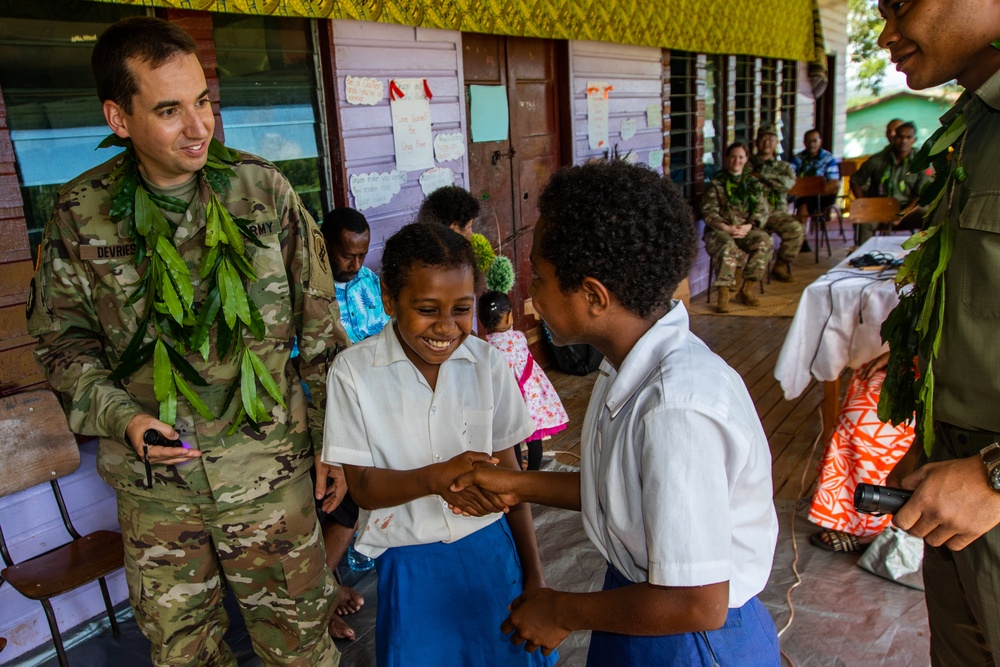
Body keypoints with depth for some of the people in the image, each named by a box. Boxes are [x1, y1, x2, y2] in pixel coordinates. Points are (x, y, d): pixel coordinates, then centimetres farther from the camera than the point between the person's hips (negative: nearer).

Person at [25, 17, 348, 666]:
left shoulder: (263, 189, -8)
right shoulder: (81, 215, -5)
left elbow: (320, 325, -3)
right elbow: (63, 339, 6)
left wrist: (335, 441, -2)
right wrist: (121, 415, -11)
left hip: (268, 466, -1)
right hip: (153, 479, 2)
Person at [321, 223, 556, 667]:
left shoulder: (487, 362, -6)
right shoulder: (354, 371, -13)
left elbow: (507, 470, 1)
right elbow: (363, 488, -9)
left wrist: (533, 573, 3)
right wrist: (435, 477, -28)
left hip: (490, 548, 3)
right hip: (408, 562, -2)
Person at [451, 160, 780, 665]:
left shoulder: (678, 410, -34)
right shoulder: (632, 368, -6)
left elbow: (697, 604, -28)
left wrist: (564, 613, -15)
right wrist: (519, 486, 5)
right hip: (640, 591, 7)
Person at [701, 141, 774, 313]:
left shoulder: (753, 183, 18)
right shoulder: (716, 184, 9)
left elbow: (763, 211, 8)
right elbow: (708, 212, -2)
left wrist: (748, 226, -12)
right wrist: (727, 228, -18)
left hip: (747, 229, 3)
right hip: (720, 230, -3)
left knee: (765, 242, -27)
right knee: (728, 248, -36)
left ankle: (747, 289, -17)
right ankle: (723, 294, -31)